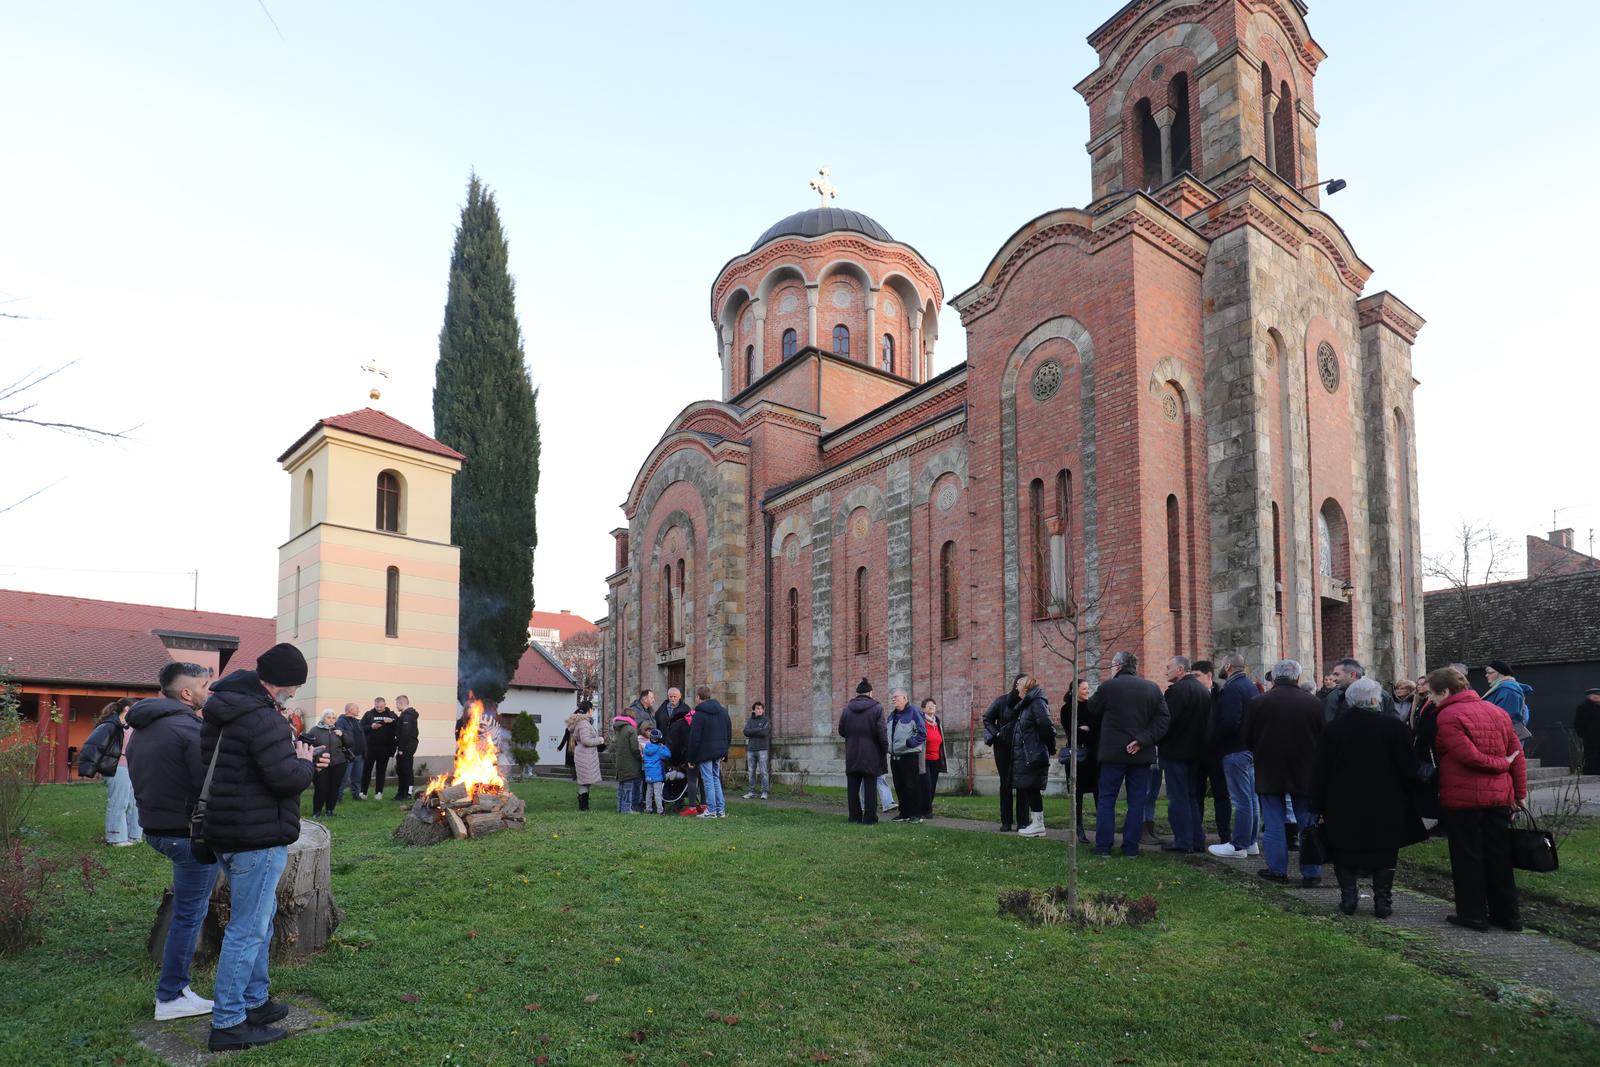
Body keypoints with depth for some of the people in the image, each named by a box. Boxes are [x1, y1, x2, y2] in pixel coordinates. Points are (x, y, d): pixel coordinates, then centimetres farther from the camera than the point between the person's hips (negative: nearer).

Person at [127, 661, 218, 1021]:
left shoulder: (144, 725, 8)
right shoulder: (189, 728, -22)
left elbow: (139, 776, 18)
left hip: (154, 826, 9)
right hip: (188, 833, -9)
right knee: (189, 913, 3)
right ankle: (171, 998, 12)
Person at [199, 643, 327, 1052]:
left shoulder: (228, 710, 10)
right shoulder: (260, 718, -22)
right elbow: (286, 777, -26)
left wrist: (299, 757, 8)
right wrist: (305, 762, -6)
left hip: (230, 831, 11)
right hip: (258, 837, -11)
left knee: (260, 917, 23)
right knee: (248, 929, -2)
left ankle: (256, 1001, 33)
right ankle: (228, 1024, 6)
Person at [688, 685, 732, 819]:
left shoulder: (699, 714, -12)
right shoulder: (723, 711, 10)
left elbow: (694, 738, -13)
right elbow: (729, 734, 15)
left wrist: (691, 758, -6)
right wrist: (724, 751, 20)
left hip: (704, 752, -7)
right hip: (719, 751, 7)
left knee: (708, 780, -1)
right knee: (716, 779, 14)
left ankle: (711, 811, 1)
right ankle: (721, 810, 14)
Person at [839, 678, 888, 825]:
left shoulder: (847, 708, 3)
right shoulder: (876, 708, -8)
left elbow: (841, 731, 8)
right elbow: (882, 734, -11)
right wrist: (885, 751, 0)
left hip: (852, 755, 3)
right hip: (871, 756, -3)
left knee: (853, 787, 10)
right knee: (870, 787, 2)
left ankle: (855, 816, 12)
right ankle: (869, 817, 0)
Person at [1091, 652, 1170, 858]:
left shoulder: (1108, 687, -6)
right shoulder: (1152, 688, 5)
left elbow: (1092, 708, 7)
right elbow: (1164, 718, -3)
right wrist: (1143, 740, -10)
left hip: (1113, 752, -3)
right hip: (1142, 754, 3)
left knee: (1106, 799, 6)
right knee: (1137, 801, 8)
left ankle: (1103, 846, 4)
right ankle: (1131, 848, 8)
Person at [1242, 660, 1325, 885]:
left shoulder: (1257, 703, -9)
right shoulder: (1314, 703, -6)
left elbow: (1246, 739, -3)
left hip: (1269, 773, -1)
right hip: (1305, 773, 1)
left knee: (1274, 823, 7)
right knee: (1308, 823, 10)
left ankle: (1277, 869, 11)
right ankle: (1311, 873, 12)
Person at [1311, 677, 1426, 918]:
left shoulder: (1333, 728, -3)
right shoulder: (1394, 726, -8)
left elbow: (1320, 771, -1)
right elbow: (1408, 768, -5)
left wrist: (1318, 805, 6)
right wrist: (1408, 796, 10)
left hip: (1343, 806, 1)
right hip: (1385, 806, -1)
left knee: (1345, 856, 12)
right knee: (1384, 856, 11)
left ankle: (1348, 897, 10)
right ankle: (1383, 902, 12)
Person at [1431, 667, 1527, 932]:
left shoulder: (1448, 716, -13)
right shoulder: (1495, 711, 10)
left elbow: (1469, 756, -21)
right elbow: (1517, 753, 9)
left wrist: (1501, 763, -6)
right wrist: (1520, 791, 12)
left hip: (1463, 798, -7)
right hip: (1500, 797, 7)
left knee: (1467, 856, 4)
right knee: (1498, 856, 14)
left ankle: (1473, 914, 9)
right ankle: (1507, 915, 20)